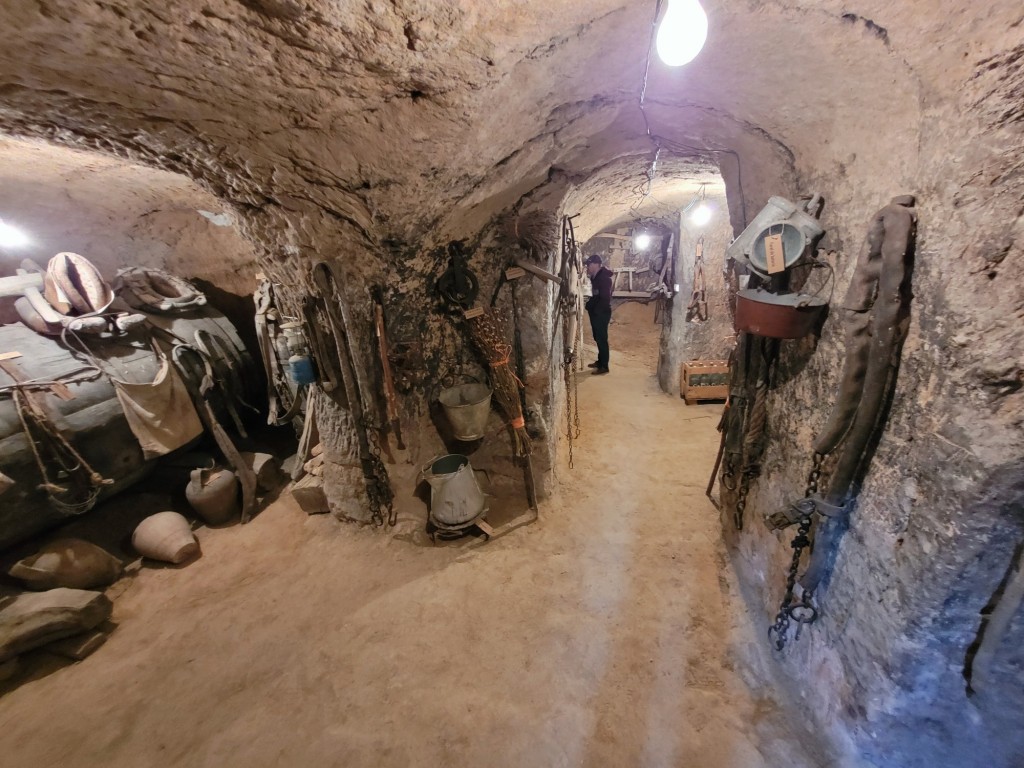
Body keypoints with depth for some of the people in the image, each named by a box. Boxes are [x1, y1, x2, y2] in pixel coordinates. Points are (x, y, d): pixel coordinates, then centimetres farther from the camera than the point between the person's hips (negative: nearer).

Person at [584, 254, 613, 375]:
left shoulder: (604, 278, -17)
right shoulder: (595, 277, 12)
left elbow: (605, 298, -22)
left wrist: (591, 306, -17)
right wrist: (590, 304, 3)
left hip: (602, 313, -10)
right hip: (596, 313, 10)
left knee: (602, 339, -5)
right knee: (598, 338, 16)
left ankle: (604, 366, 1)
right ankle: (600, 361, 28)